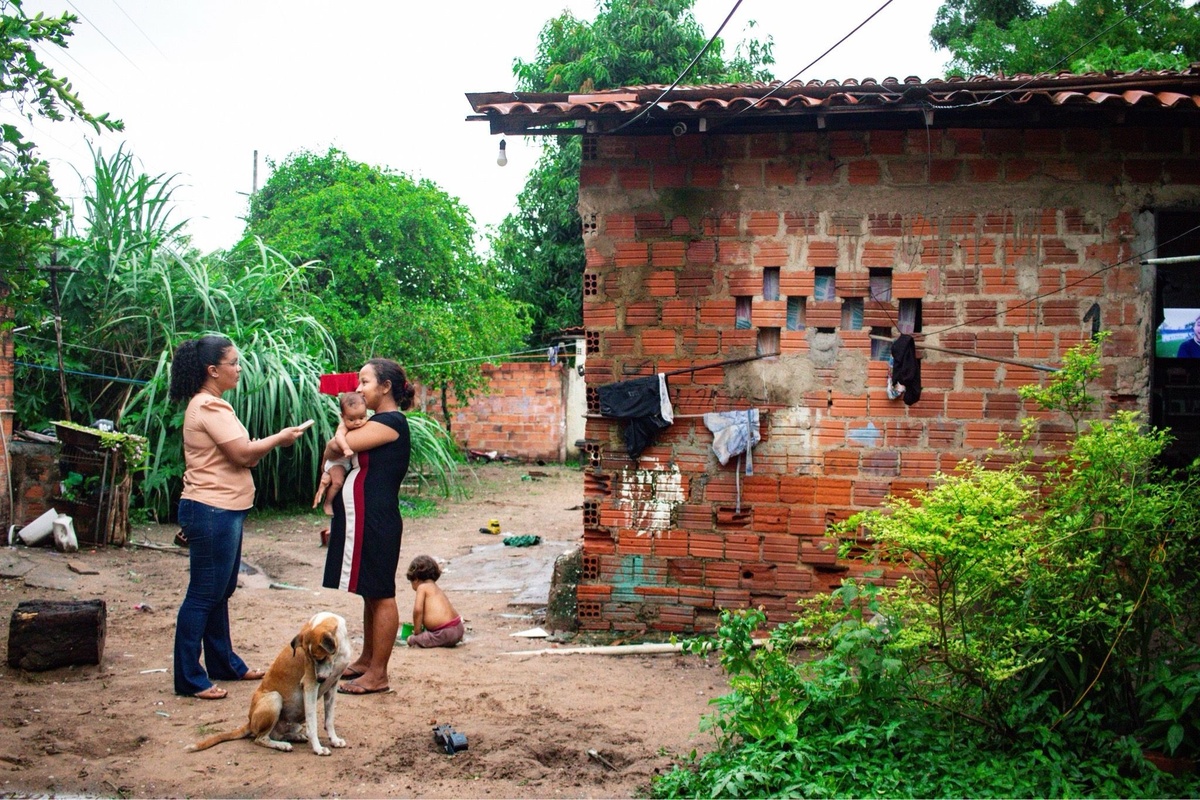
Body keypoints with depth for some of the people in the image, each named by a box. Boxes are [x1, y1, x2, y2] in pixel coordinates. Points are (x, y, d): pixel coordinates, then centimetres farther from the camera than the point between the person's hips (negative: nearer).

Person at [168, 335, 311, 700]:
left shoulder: (211, 405, 17)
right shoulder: (208, 407, -16)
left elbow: (236, 454, 16)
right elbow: (243, 453, -20)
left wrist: (271, 442, 1)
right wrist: (279, 438, -6)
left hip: (223, 510, 11)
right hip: (212, 511, -11)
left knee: (221, 591, 18)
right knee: (204, 594, -4)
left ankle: (224, 663, 29)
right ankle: (189, 678, 3)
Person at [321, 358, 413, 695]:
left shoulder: (391, 422, -13)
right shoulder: (377, 423, 19)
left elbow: (339, 446, -21)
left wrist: (331, 448, 3)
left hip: (375, 523, -10)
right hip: (361, 521, 10)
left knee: (380, 595, -4)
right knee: (370, 593, 17)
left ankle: (378, 674, 2)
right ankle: (367, 660, 28)